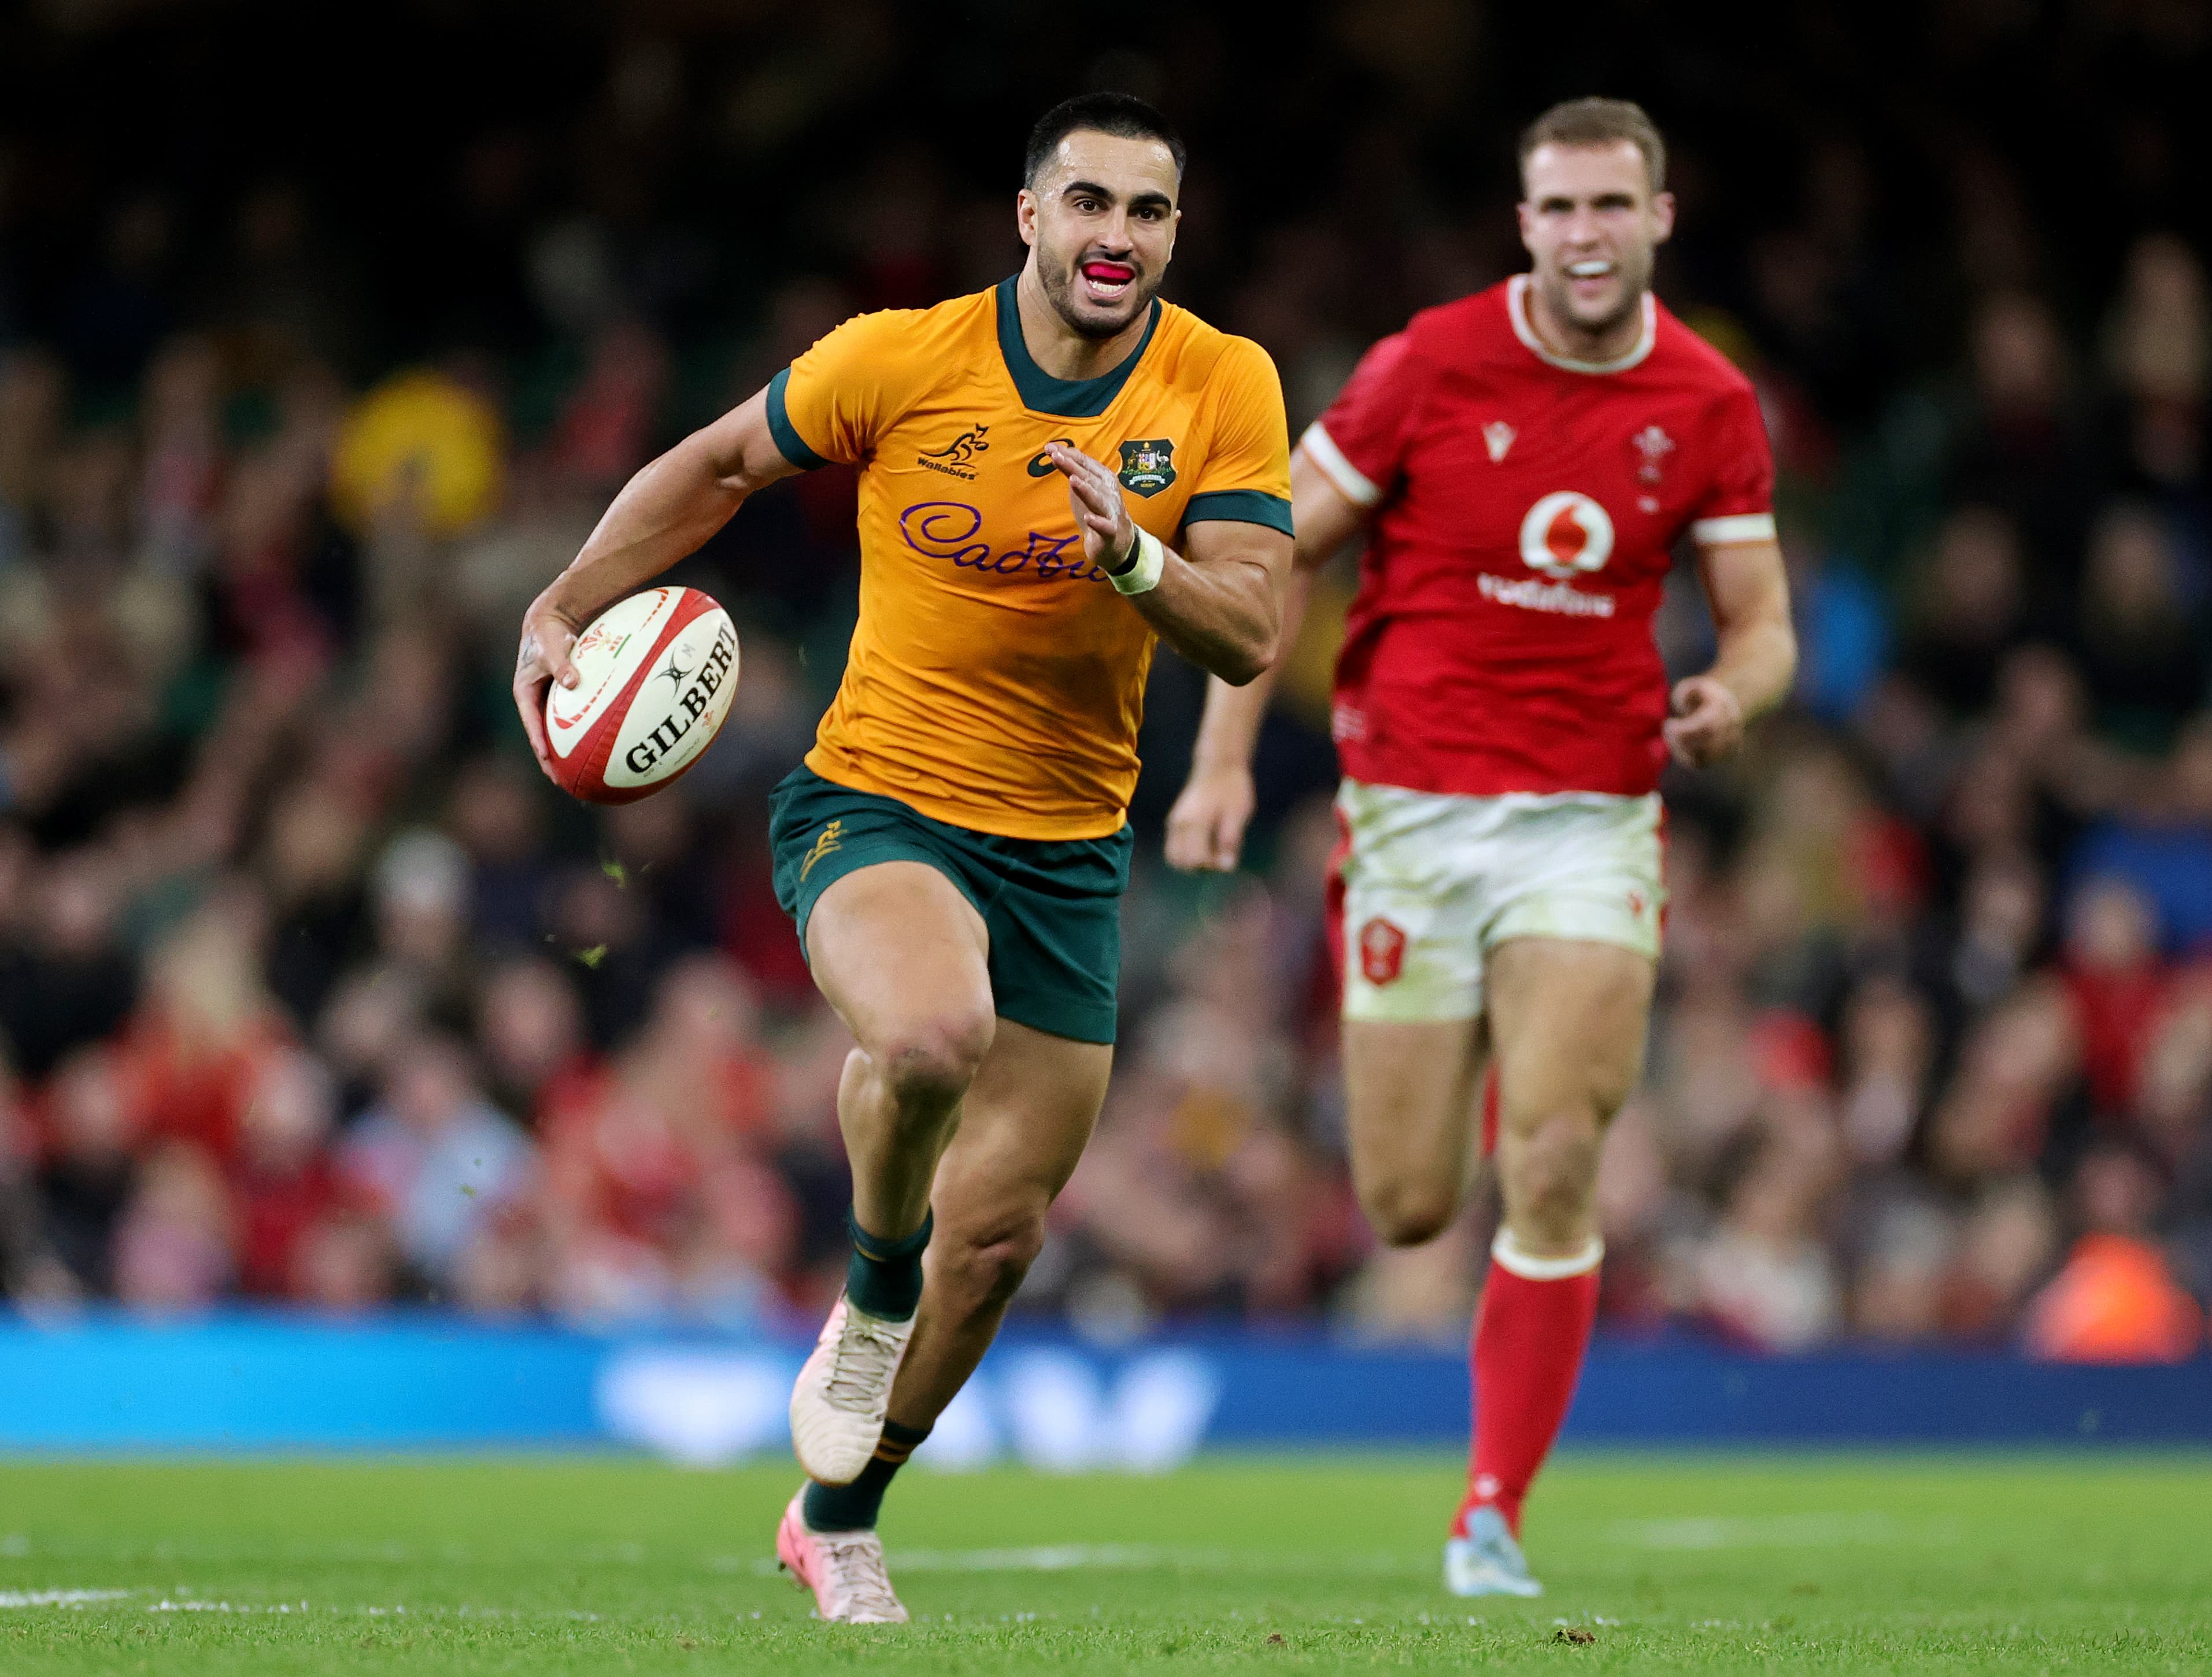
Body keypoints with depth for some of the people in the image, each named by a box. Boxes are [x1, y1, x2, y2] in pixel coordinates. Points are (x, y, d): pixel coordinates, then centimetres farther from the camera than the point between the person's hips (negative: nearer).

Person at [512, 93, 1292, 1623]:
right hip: (876, 802, -3)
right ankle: (870, 1307, -5)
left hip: (1069, 851, 3)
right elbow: (720, 466, 7)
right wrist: (564, 611, 3)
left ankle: (838, 1518, 31)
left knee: (996, 1236, 7)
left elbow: (1251, 638, -12)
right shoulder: (898, 362, -10)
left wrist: (1133, 556, -31)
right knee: (934, 1033, -36)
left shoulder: (1227, 391, -6)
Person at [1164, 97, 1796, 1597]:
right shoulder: (1431, 365, -6)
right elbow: (1275, 550, 0)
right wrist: (1224, 761, -7)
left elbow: (1763, 622, 6)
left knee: (1554, 1169, -15)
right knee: (1410, 1210, 0)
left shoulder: (1711, 407, 0)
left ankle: (1496, 1514, -3)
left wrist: (1730, 699, -18)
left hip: (1592, 817, 1)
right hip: (1416, 808, -1)